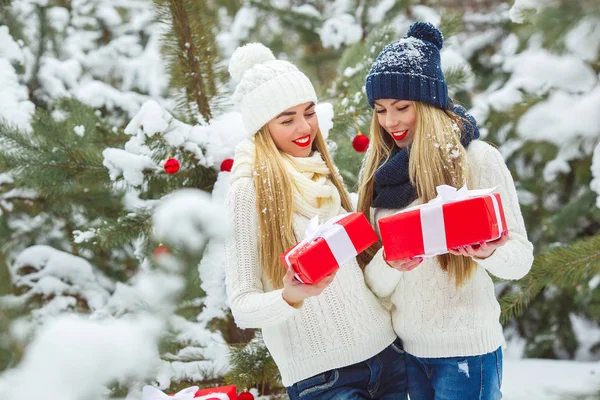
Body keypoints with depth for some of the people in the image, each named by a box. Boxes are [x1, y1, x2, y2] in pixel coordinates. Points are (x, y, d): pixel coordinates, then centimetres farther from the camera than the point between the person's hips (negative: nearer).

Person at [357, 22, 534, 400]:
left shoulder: (478, 159, -9)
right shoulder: (381, 172, 3)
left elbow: (521, 258, -7)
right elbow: (375, 284, 1)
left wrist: (488, 253, -28)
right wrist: (389, 262, -21)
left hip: (467, 349, -4)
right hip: (407, 348, 4)